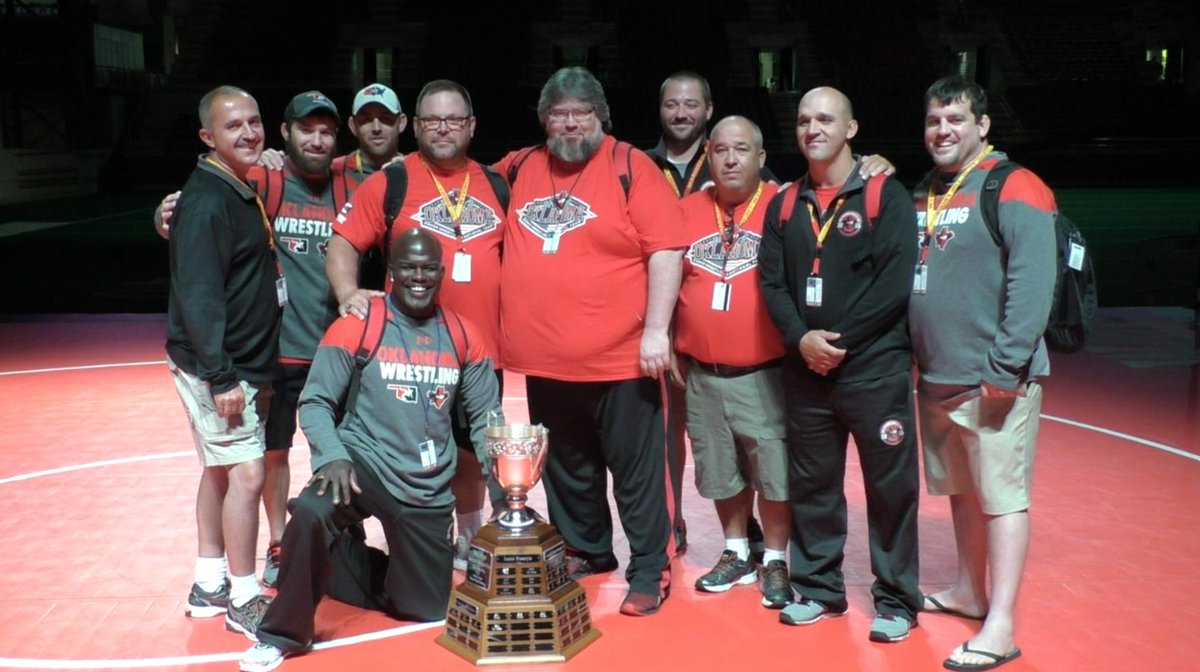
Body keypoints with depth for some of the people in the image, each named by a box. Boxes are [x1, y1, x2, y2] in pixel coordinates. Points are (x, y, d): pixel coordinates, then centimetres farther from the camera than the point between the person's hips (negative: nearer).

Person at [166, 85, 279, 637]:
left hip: (243, 364, 9)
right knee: (246, 473, -6)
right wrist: (220, 377, -24)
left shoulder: (245, 192, 12)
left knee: (220, 471, 15)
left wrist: (256, 373, 14)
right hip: (216, 368, -9)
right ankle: (243, 600, 5)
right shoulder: (205, 201, -17)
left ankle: (209, 586, 26)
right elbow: (198, 295, -22)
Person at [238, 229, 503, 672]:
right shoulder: (356, 326, -6)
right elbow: (315, 401, -7)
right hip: (365, 463, -4)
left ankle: (329, 563, 35)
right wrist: (333, 456, -25)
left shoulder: (464, 336, 4)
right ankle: (283, 633, -11)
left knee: (427, 608, 9)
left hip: (428, 489, 4)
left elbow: (485, 416, 8)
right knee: (311, 513, -36)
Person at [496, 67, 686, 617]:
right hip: (544, 360, 5)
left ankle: (650, 571, 15)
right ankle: (585, 551, 36)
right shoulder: (519, 169, 9)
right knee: (566, 468, 19)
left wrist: (656, 331, -15)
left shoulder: (632, 168, -6)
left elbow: (665, 251, -10)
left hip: (621, 358, -5)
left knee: (637, 469, 3)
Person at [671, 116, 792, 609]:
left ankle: (775, 561, 21)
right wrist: (673, 349, 10)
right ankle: (737, 553, 33)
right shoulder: (687, 210, 5)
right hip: (702, 374, 4)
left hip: (766, 373, -3)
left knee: (774, 471, 4)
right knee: (721, 471, 15)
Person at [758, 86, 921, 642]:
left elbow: (895, 283, -11)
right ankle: (818, 588, 25)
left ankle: (896, 601, 14)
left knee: (889, 485, 1)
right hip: (804, 371, 4)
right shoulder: (784, 205, 11)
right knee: (810, 484, 10)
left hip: (874, 367, -4)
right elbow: (771, 281, 5)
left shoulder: (885, 195, -2)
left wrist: (841, 341, -15)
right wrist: (801, 338, -11)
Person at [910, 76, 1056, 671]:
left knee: (1002, 497, -2)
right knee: (961, 491, 18)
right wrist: (911, 358, 12)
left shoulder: (1015, 190, -10)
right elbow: (900, 279, 18)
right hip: (935, 380, 8)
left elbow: (1032, 287, -17)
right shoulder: (920, 196, 13)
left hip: (994, 380, -7)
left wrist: (1005, 368, -20)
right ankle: (970, 592, 33)